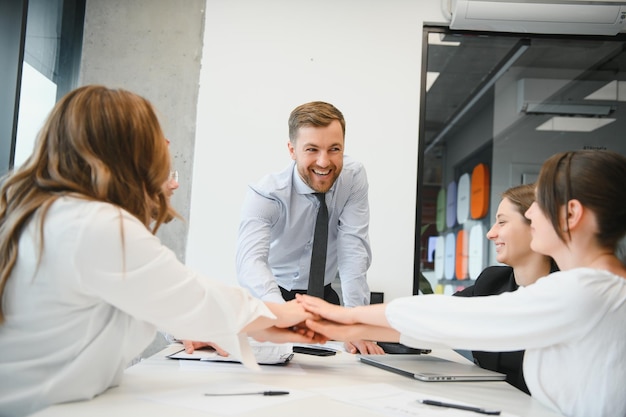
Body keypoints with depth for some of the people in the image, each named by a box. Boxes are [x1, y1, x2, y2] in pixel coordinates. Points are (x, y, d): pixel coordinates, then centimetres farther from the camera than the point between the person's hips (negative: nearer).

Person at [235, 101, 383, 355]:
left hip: (323, 296, 1)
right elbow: (251, 261, -39)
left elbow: (353, 252, -21)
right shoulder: (265, 194, -24)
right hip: (272, 296, -1)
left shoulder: (354, 177, -15)